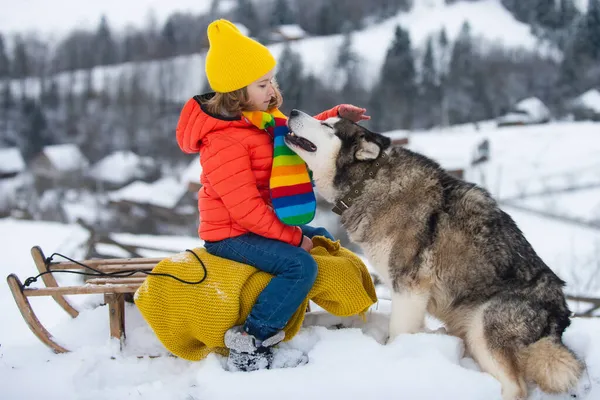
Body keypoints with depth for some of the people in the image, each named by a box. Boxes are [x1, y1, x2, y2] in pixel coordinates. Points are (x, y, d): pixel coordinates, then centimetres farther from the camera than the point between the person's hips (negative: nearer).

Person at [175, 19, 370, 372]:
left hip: (258, 221, 11)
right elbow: (244, 207, -28)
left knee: (323, 238, 20)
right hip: (230, 234, -11)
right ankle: (250, 345, -22)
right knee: (301, 264, -27)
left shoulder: (261, 118, 5)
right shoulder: (225, 143, -26)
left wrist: (334, 117, 4)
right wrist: (293, 236, -21)